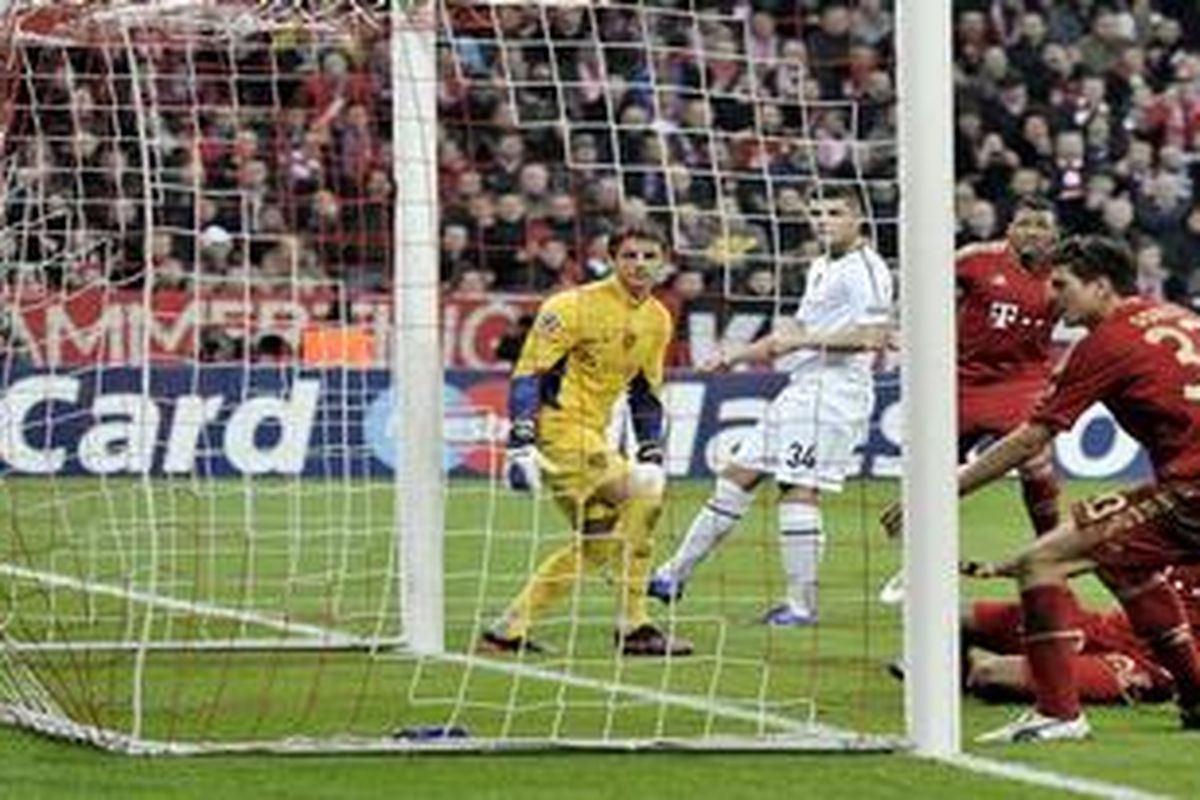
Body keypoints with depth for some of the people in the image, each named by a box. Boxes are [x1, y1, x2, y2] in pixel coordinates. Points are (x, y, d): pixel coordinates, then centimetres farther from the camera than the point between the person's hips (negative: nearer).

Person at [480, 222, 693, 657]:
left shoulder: (657, 320, 11)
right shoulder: (576, 307, -14)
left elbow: (646, 393, 21)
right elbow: (528, 372, -15)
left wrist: (651, 455, 12)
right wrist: (522, 444, -22)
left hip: (591, 433, 9)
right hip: (557, 424, -9)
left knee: (597, 541, 9)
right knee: (640, 499, -18)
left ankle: (509, 630, 14)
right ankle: (633, 626, -13)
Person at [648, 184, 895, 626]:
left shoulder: (865, 269, -10)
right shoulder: (822, 268, 21)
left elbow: (873, 336, -21)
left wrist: (804, 340, -18)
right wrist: (737, 355, 29)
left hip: (834, 390, -10)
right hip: (802, 390, 10)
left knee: (798, 490, -12)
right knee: (739, 474, 11)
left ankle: (802, 603, -7)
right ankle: (675, 575, 16)